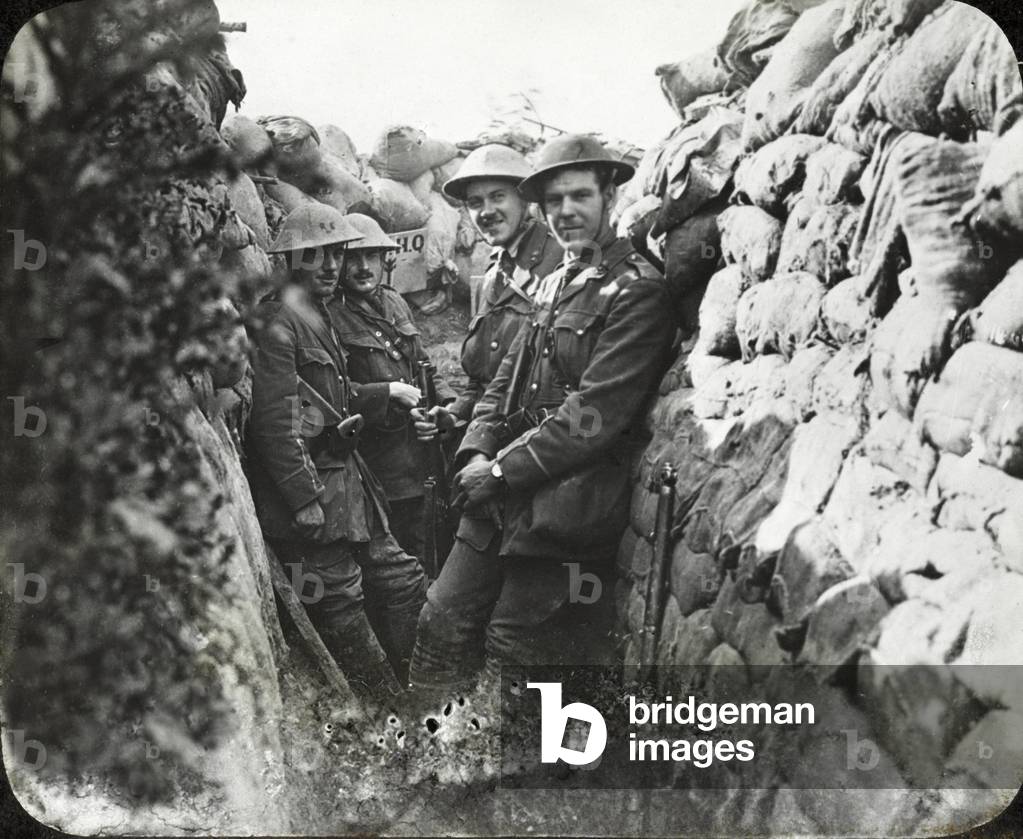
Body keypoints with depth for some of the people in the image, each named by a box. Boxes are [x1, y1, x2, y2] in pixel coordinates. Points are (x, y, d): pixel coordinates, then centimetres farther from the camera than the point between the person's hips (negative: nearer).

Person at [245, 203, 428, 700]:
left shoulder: (319, 317, 17)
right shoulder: (277, 323, -14)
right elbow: (274, 420, -20)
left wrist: (385, 395, 8)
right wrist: (305, 501, -22)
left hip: (346, 482, 10)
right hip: (309, 491, -10)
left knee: (402, 584, 13)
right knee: (341, 611, 0)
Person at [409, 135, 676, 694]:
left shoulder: (637, 290, -9)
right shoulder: (554, 285, 18)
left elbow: (597, 411, -17)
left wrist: (505, 469, -14)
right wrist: (477, 453, -2)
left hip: (565, 505, -7)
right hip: (504, 494, 8)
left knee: (512, 645, 0)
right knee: (442, 622, 6)